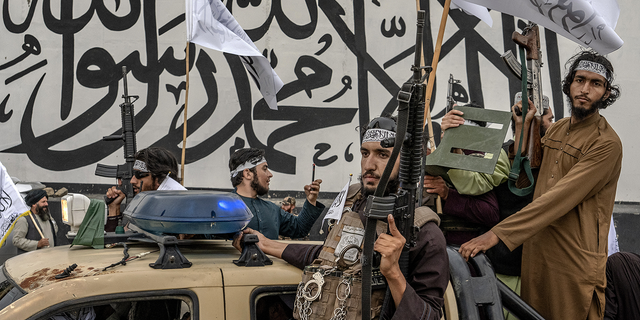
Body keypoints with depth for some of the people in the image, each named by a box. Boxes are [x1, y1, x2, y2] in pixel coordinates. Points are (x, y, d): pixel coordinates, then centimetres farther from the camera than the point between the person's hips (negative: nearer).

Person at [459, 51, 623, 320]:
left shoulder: (607, 143, -15)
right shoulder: (557, 129, 11)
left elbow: (558, 198, -23)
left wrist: (498, 234, -27)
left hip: (574, 259, -7)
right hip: (535, 249, 7)